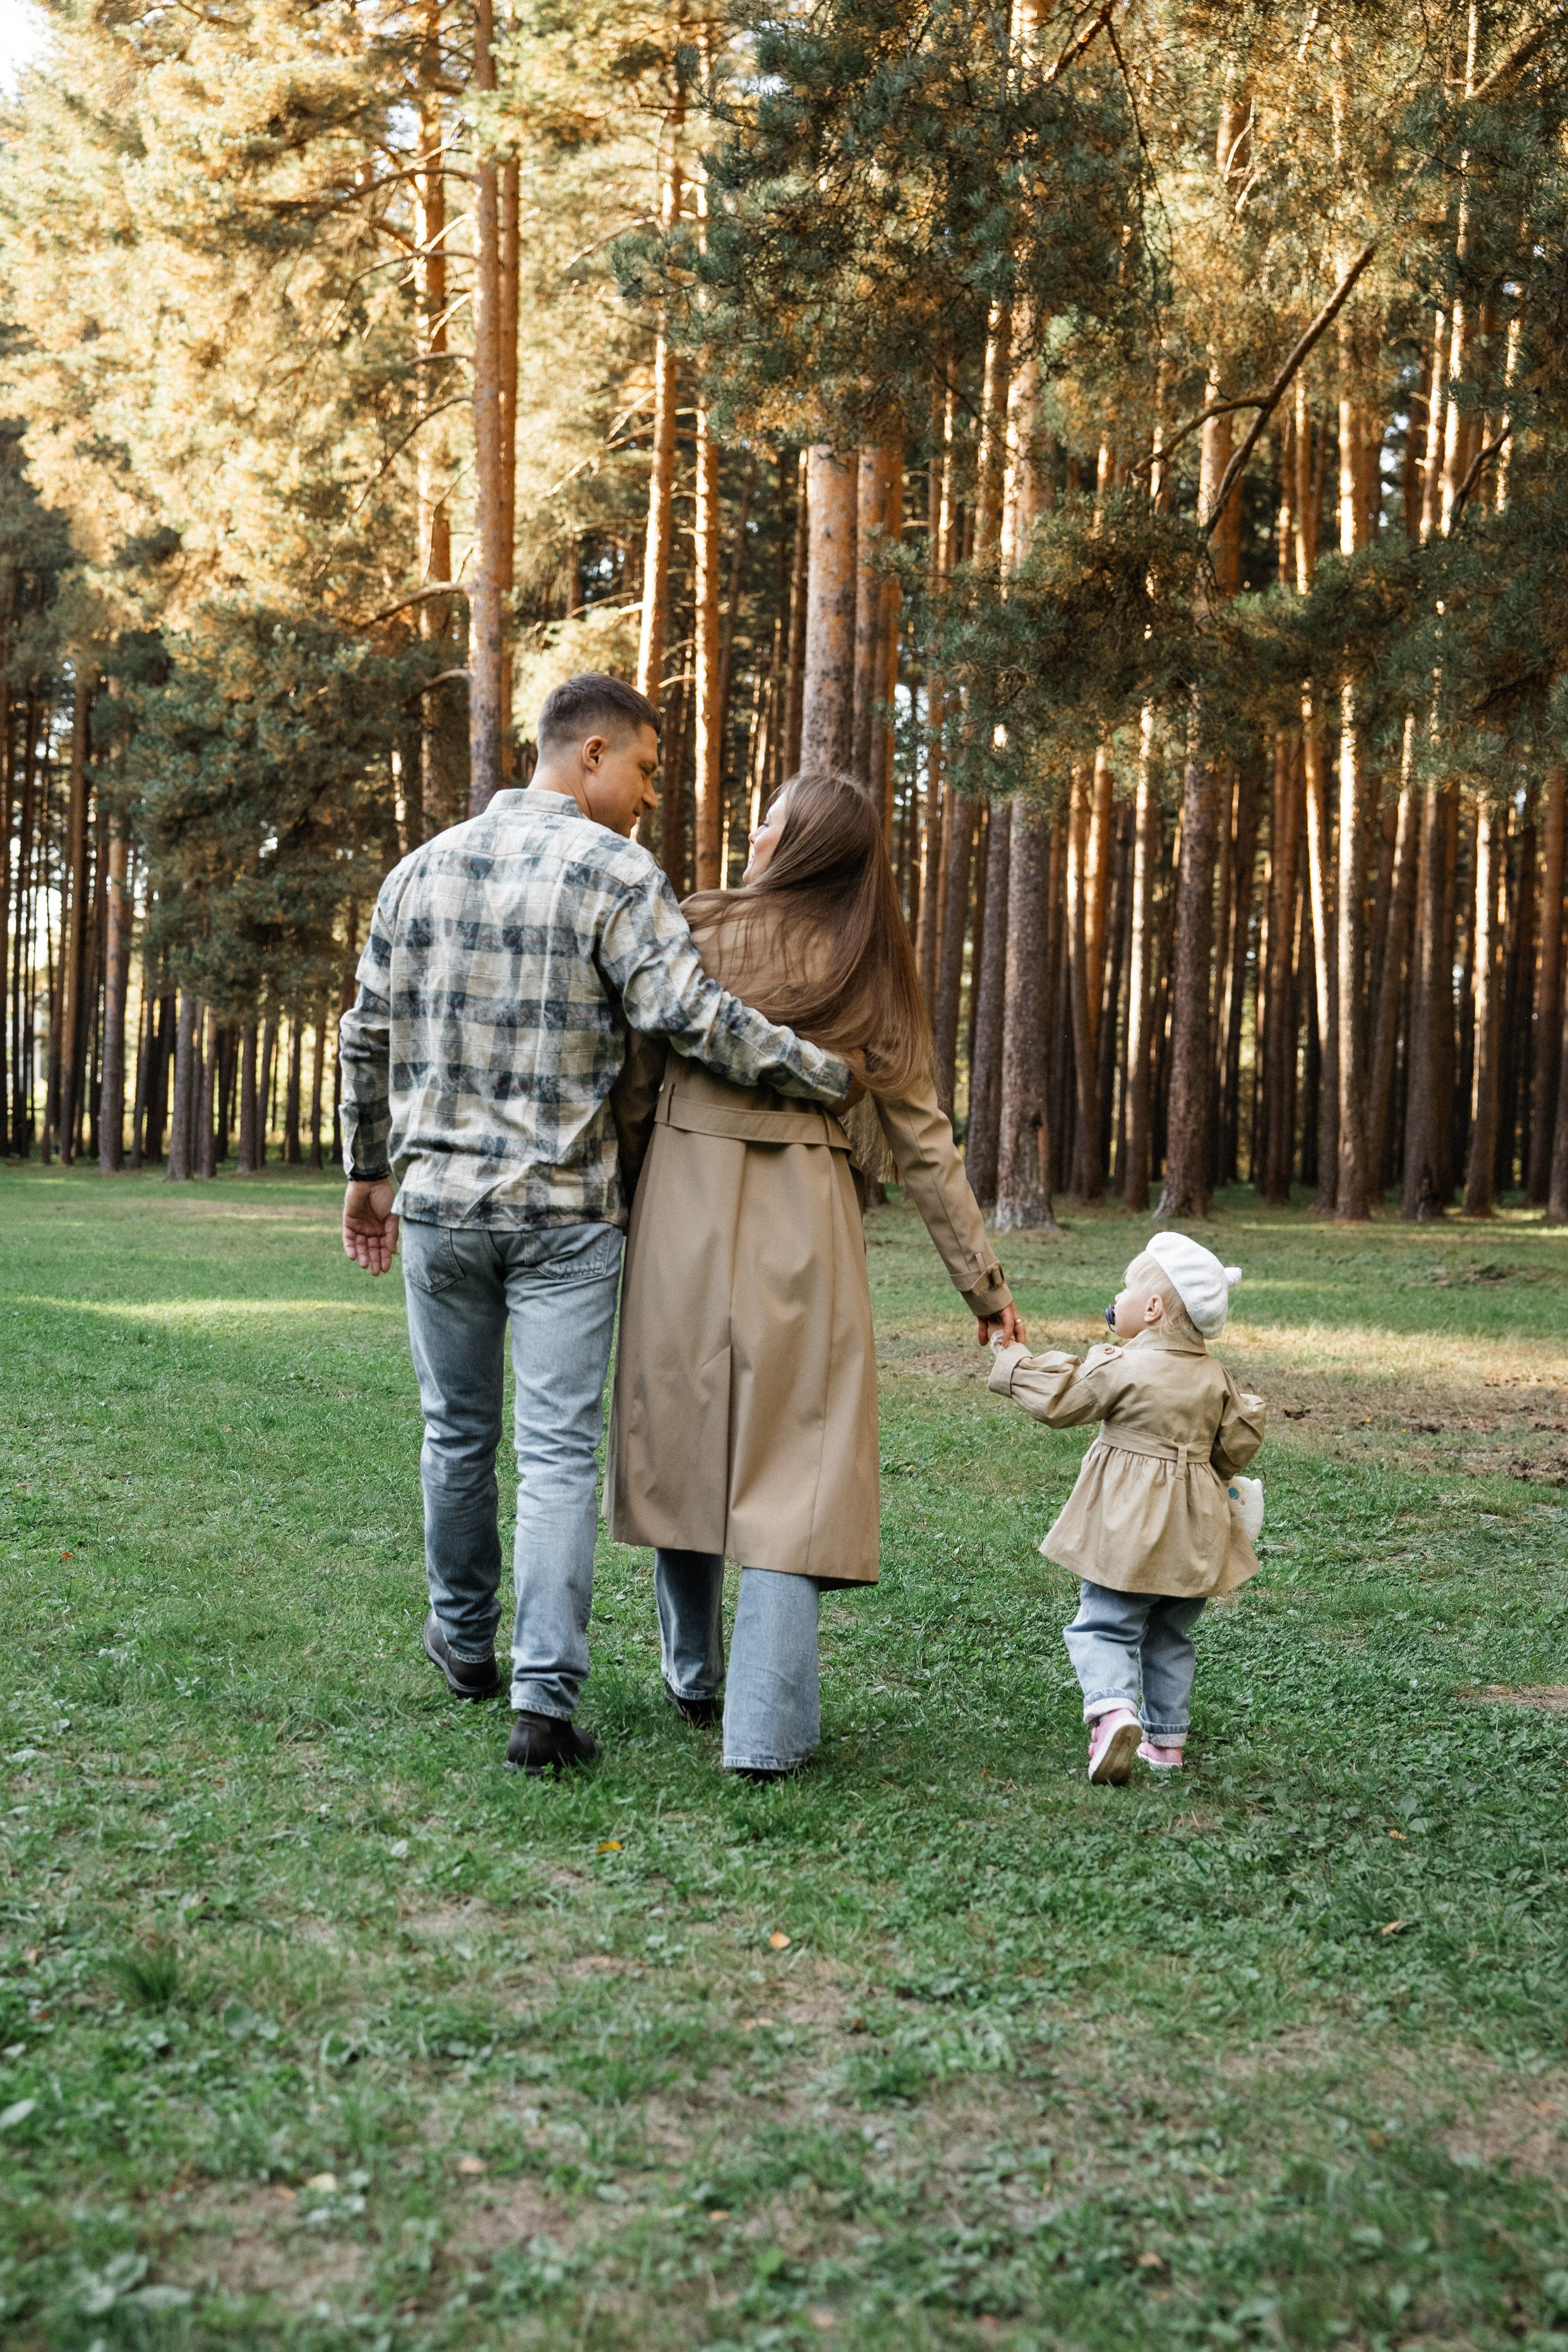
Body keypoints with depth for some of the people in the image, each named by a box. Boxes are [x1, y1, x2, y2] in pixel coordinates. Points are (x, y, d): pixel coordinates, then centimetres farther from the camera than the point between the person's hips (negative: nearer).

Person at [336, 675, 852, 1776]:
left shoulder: (424, 868, 8)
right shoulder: (614, 873, -9)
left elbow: (368, 1037, 12)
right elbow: (693, 1014, -19)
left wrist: (369, 1170, 22)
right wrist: (831, 1075, -11)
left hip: (438, 1199, 5)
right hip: (564, 1211, -4)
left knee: (458, 1432, 18)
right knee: (559, 1450, -2)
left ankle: (465, 1641, 34)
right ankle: (546, 1699, -7)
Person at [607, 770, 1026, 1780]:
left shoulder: (701, 931, -1)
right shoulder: (869, 974, 5)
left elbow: (636, 1089, -1)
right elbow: (923, 1139, 6)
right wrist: (983, 1278, 12)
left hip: (686, 1203, 0)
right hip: (804, 1219, 0)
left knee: (685, 1440, 14)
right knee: (793, 1463, 2)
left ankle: (696, 1679, 31)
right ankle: (767, 1727, -4)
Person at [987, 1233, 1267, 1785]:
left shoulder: (1122, 1368, -14)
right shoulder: (1215, 1378, 3)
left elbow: (1058, 1401, -9)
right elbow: (1236, 1444, 10)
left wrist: (1013, 1364, 4)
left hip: (1127, 1530, -6)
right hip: (1192, 1533, 6)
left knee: (1105, 1626, -1)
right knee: (1169, 1637, 17)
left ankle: (1113, 1710, -24)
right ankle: (1166, 1738, 21)